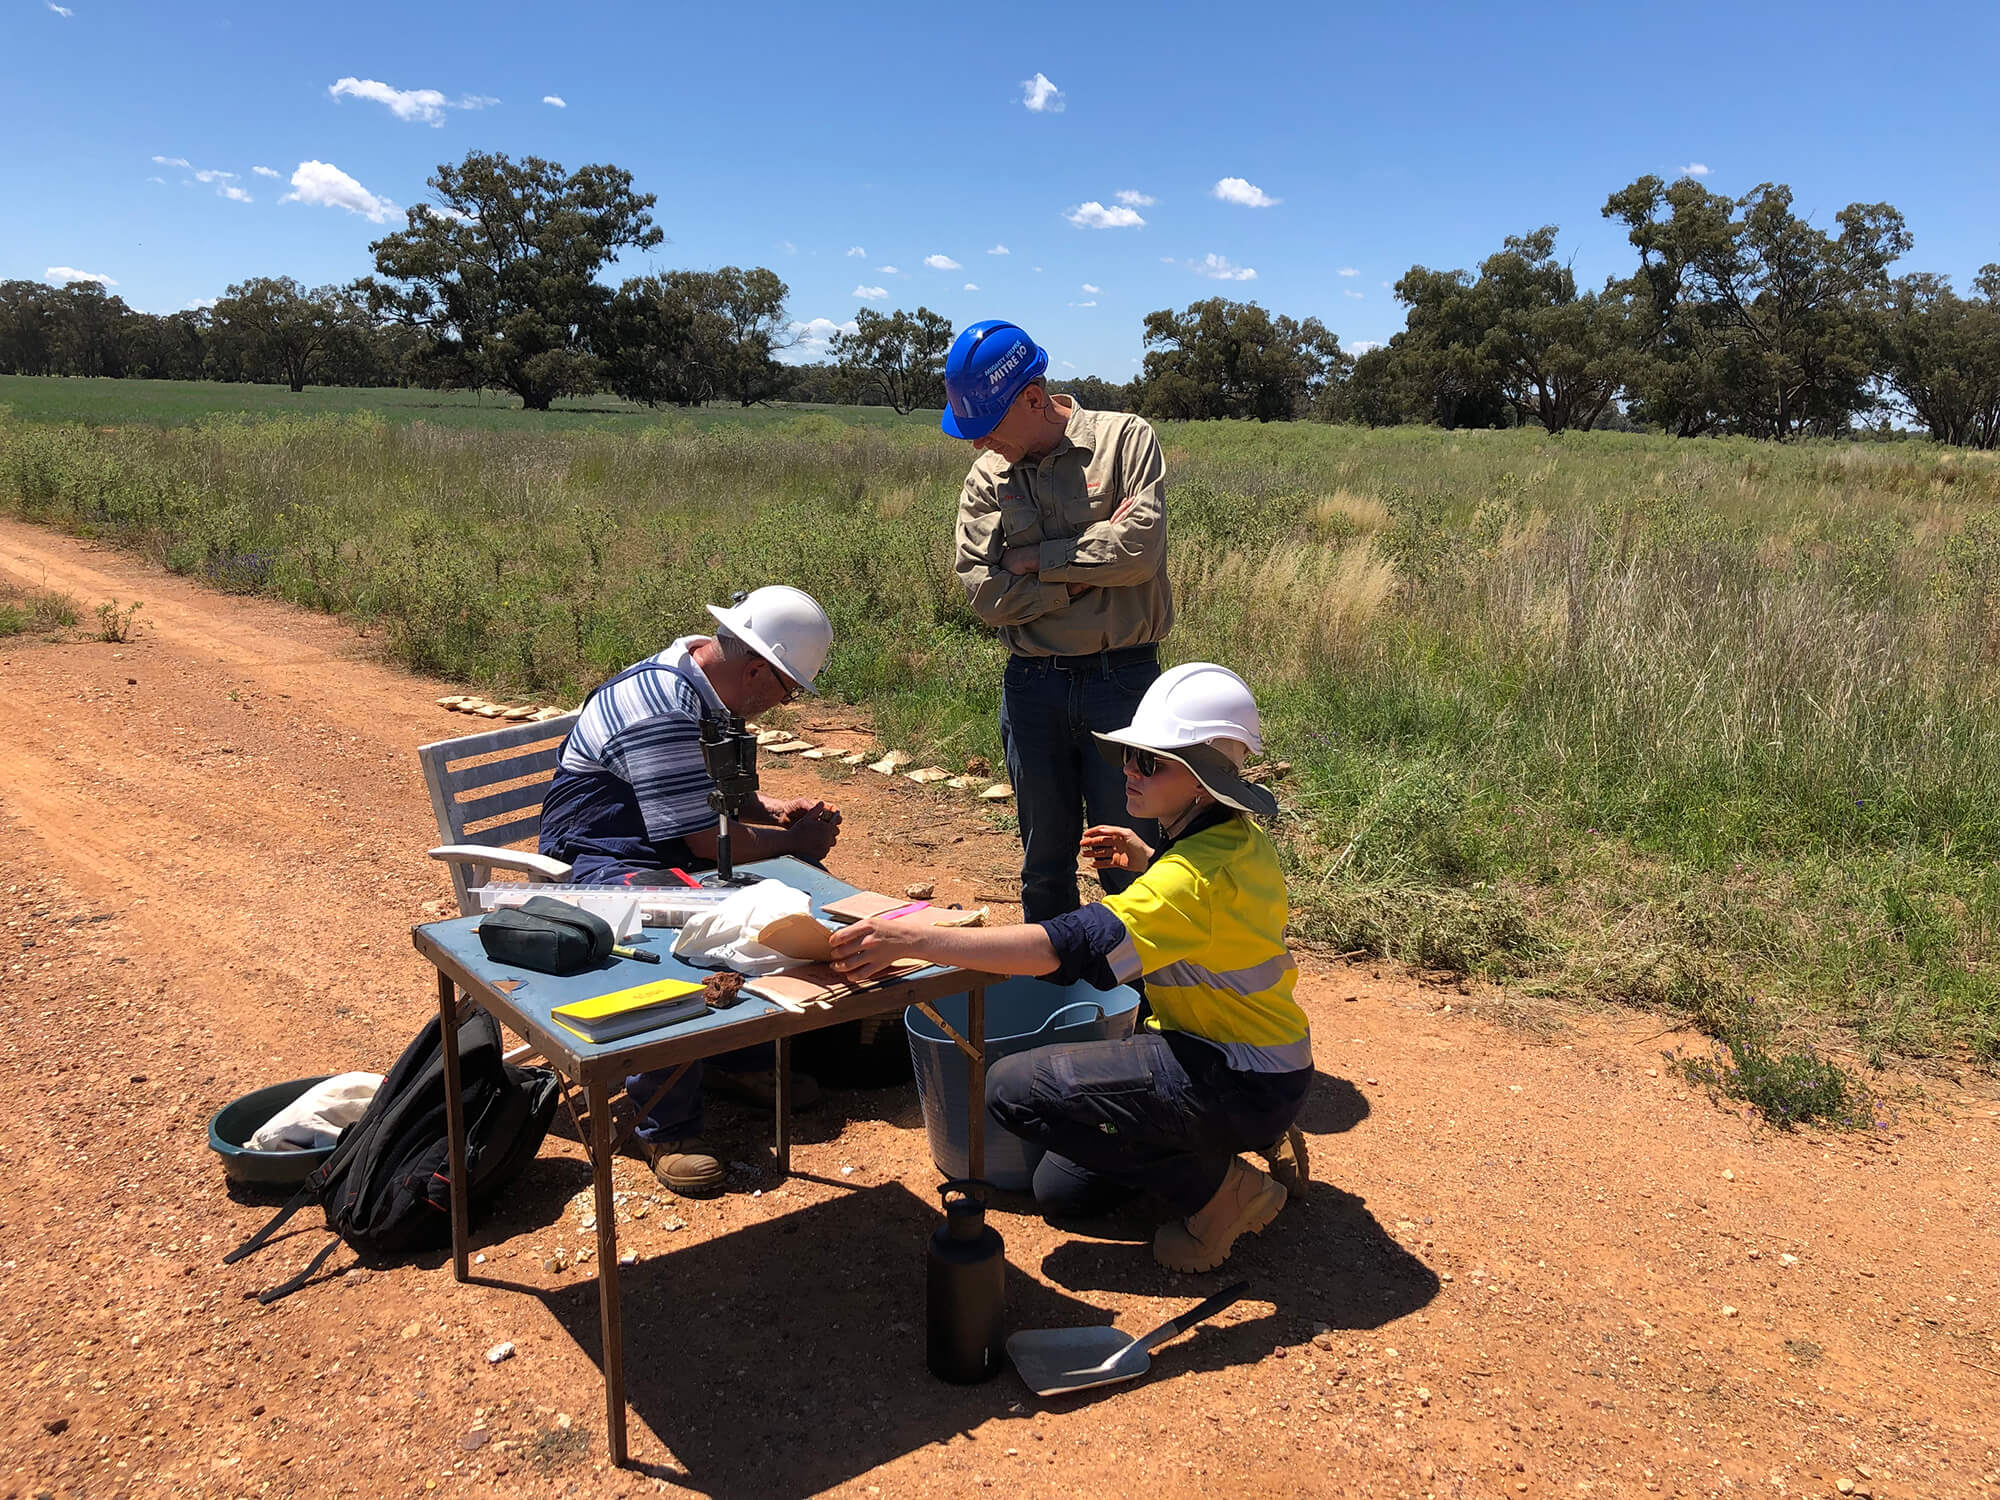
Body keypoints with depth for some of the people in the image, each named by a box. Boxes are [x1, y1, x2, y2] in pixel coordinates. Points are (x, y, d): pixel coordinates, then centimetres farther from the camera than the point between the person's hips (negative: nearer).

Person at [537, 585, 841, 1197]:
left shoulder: (703, 685, 5)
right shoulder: (660, 711, -27)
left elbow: (716, 792, 22)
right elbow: (708, 840, -25)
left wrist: (777, 810, 5)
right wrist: (795, 839, -10)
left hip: (670, 850, 10)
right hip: (601, 864, -10)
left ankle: (742, 1061, 10)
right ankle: (665, 1128, -20)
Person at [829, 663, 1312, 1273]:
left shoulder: (1198, 874, -29)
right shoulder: (1239, 836, 2)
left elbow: (1067, 945, -40)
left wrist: (915, 939, -44)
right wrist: (1147, 861, 9)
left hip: (1244, 1084, -10)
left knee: (1017, 1089, -21)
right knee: (1059, 1189, 15)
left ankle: (1219, 1189, -8)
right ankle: (1257, 1141, 16)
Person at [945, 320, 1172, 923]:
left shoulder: (1125, 438, -3)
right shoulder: (985, 478, 5)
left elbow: (1141, 548, -16)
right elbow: (985, 592, -5)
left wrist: (1038, 561, -7)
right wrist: (1089, 569, -10)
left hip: (1122, 677, -3)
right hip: (1032, 686, 3)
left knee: (1128, 859, 4)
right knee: (1045, 861, 14)